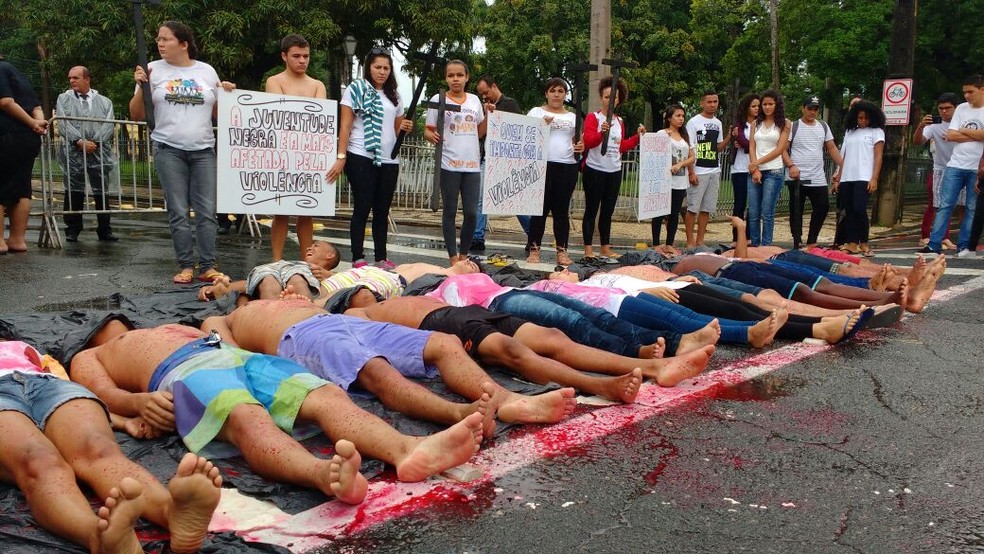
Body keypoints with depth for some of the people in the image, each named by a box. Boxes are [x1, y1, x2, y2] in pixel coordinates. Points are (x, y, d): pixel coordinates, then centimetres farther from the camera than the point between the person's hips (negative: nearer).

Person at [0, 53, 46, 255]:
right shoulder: (18, 73, 24)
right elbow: (36, 106, 16)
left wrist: (32, 123, -11)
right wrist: (39, 121, -3)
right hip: (30, 138, 8)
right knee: (21, 187, 7)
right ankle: (18, 239, 7)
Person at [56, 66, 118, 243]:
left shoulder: (105, 102, 14)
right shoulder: (64, 98, 14)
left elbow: (109, 125, 1)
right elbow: (63, 123, 0)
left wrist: (95, 142, -13)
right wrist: (80, 141, -14)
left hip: (99, 153, 0)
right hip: (73, 153, 0)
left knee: (101, 192, 2)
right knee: (74, 193, 0)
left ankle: (104, 230, 8)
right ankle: (72, 230, 7)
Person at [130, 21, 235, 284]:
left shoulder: (207, 72, 8)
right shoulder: (154, 70, 5)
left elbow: (218, 113, 14)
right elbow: (136, 115, 6)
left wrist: (227, 94, -3)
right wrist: (141, 86, -8)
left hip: (203, 150, 1)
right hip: (169, 150, -1)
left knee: (207, 211, -2)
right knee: (179, 212, -1)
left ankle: (208, 267, 2)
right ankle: (186, 267, 6)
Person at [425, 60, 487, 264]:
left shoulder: (474, 100, 11)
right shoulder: (438, 100, 0)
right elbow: (428, 132, 0)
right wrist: (432, 137, -22)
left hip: (472, 164, 3)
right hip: (449, 165, -3)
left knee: (472, 212, 3)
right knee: (450, 211, 2)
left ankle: (463, 255, 18)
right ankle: (453, 257, 10)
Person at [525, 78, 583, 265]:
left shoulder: (572, 116, 18)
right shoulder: (536, 112, 7)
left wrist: (581, 147, 0)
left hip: (567, 167, 3)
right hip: (543, 165, -3)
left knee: (562, 209, 5)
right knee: (540, 208, -4)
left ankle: (562, 251, 8)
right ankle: (534, 250, 0)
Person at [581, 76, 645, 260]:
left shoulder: (620, 121, 14)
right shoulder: (593, 117, -5)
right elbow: (588, 141, -18)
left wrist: (638, 136, 11)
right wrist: (602, 132, -35)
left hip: (614, 172, 6)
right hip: (595, 171, -6)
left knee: (608, 211, 11)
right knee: (592, 210, -1)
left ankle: (606, 248, 19)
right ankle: (588, 249, 2)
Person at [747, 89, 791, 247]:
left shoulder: (784, 123, 3)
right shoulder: (756, 124, 14)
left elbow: (780, 149, -4)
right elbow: (751, 148, 7)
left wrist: (758, 162, -9)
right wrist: (755, 169, -7)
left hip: (773, 172, -4)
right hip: (755, 171, 4)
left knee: (767, 214, -7)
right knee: (753, 213, 2)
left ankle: (765, 247, -3)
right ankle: (754, 246, 10)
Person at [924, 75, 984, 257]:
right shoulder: (961, 108, 10)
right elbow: (950, 136, 2)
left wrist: (963, 131, -4)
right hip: (955, 165, 3)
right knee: (945, 205, -2)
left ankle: (964, 246, 7)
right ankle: (934, 245, -3)